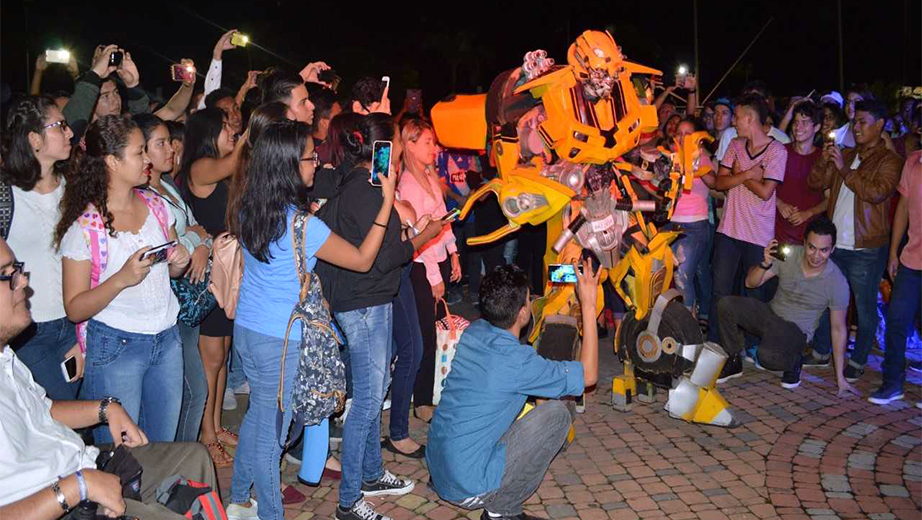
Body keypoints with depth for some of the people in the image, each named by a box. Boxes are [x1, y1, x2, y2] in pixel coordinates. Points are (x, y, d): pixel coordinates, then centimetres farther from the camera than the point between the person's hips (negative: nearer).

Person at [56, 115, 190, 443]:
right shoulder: (84, 226, -13)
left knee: (164, 447, 16)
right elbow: (74, 309, -13)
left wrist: (180, 262, -5)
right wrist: (121, 279, -26)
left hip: (167, 339, 5)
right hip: (115, 348, -5)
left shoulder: (154, 205, 4)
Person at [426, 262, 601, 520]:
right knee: (557, 413, -7)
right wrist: (589, 305, -9)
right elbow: (588, 375, -9)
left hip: (436, 469, 8)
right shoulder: (517, 363, -23)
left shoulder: (473, 332, -2)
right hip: (468, 489, -7)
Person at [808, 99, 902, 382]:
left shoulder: (889, 160, -4)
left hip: (866, 249, -6)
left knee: (865, 306, 5)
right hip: (834, 243, 6)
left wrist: (844, 169, -20)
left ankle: (858, 361, 18)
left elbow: (877, 192, -21)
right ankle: (820, 351, 28)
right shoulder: (845, 154, 14)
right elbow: (816, 183, 9)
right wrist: (824, 160, -9)